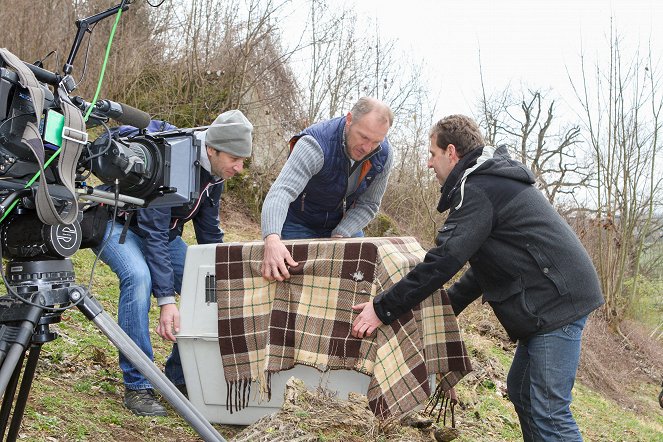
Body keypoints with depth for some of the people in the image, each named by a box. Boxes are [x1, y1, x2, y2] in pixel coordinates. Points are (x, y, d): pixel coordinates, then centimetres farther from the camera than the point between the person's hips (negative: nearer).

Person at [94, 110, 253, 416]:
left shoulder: (214, 175, -7)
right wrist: (166, 299, -39)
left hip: (163, 230, 8)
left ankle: (179, 377, 7)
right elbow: (153, 233, -35)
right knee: (138, 277, -34)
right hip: (116, 223, -8)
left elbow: (210, 234, 3)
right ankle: (137, 387, -26)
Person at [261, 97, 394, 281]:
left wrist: (339, 236, -23)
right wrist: (272, 240, -64)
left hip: (344, 223, 4)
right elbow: (281, 192, -47)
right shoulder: (316, 144, -35)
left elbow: (368, 205, -7)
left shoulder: (383, 155, -17)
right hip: (300, 223, -4)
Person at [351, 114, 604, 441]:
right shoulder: (495, 181, 20)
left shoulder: (477, 189, -14)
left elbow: (443, 261, -20)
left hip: (558, 300, -11)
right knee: (520, 390, 17)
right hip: (553, 296, 11)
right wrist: (447, 305, 20)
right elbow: (486, 263, 24)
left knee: (547, 411, -9)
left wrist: (383, 308, -15)